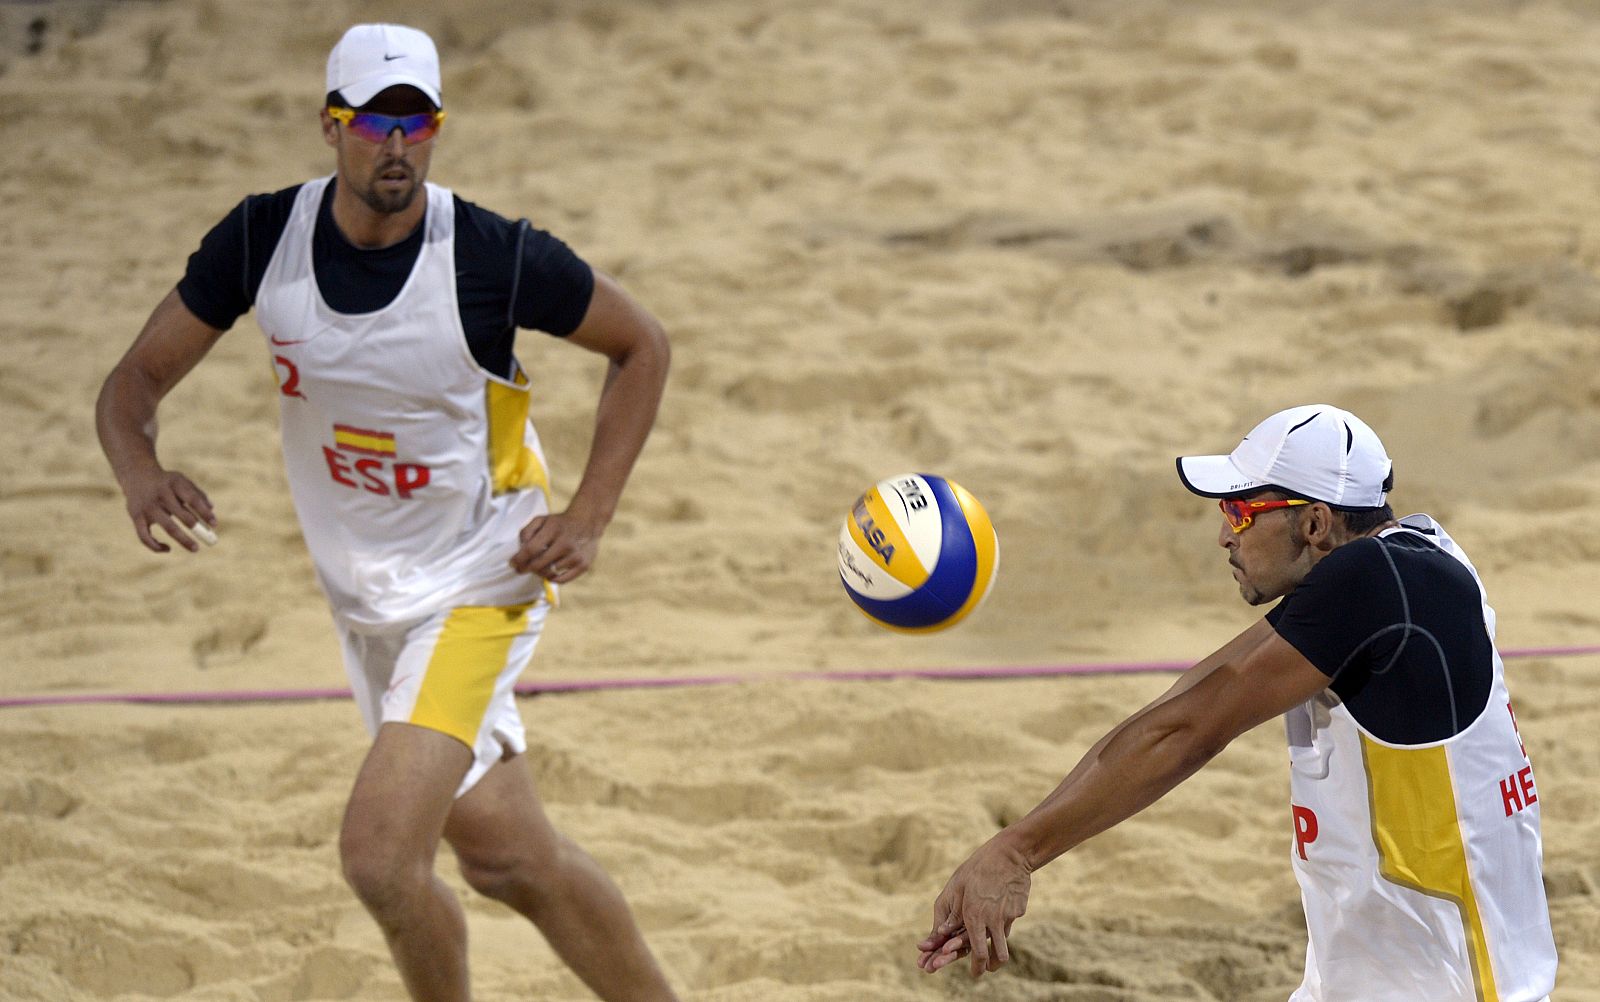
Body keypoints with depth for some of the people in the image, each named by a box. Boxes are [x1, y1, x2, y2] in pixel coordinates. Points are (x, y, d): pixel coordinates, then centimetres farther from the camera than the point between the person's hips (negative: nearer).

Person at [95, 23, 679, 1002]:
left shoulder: (496, 258, -21)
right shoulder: (264, 240, -11)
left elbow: (642, 344, -5)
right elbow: (137, 378, -4)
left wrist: (589, 516, -12)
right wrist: (141, 472, -27)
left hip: (481, 583, -5)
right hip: (364, 593, 5)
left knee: (380, 850, -19)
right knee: (509, 858, 15)